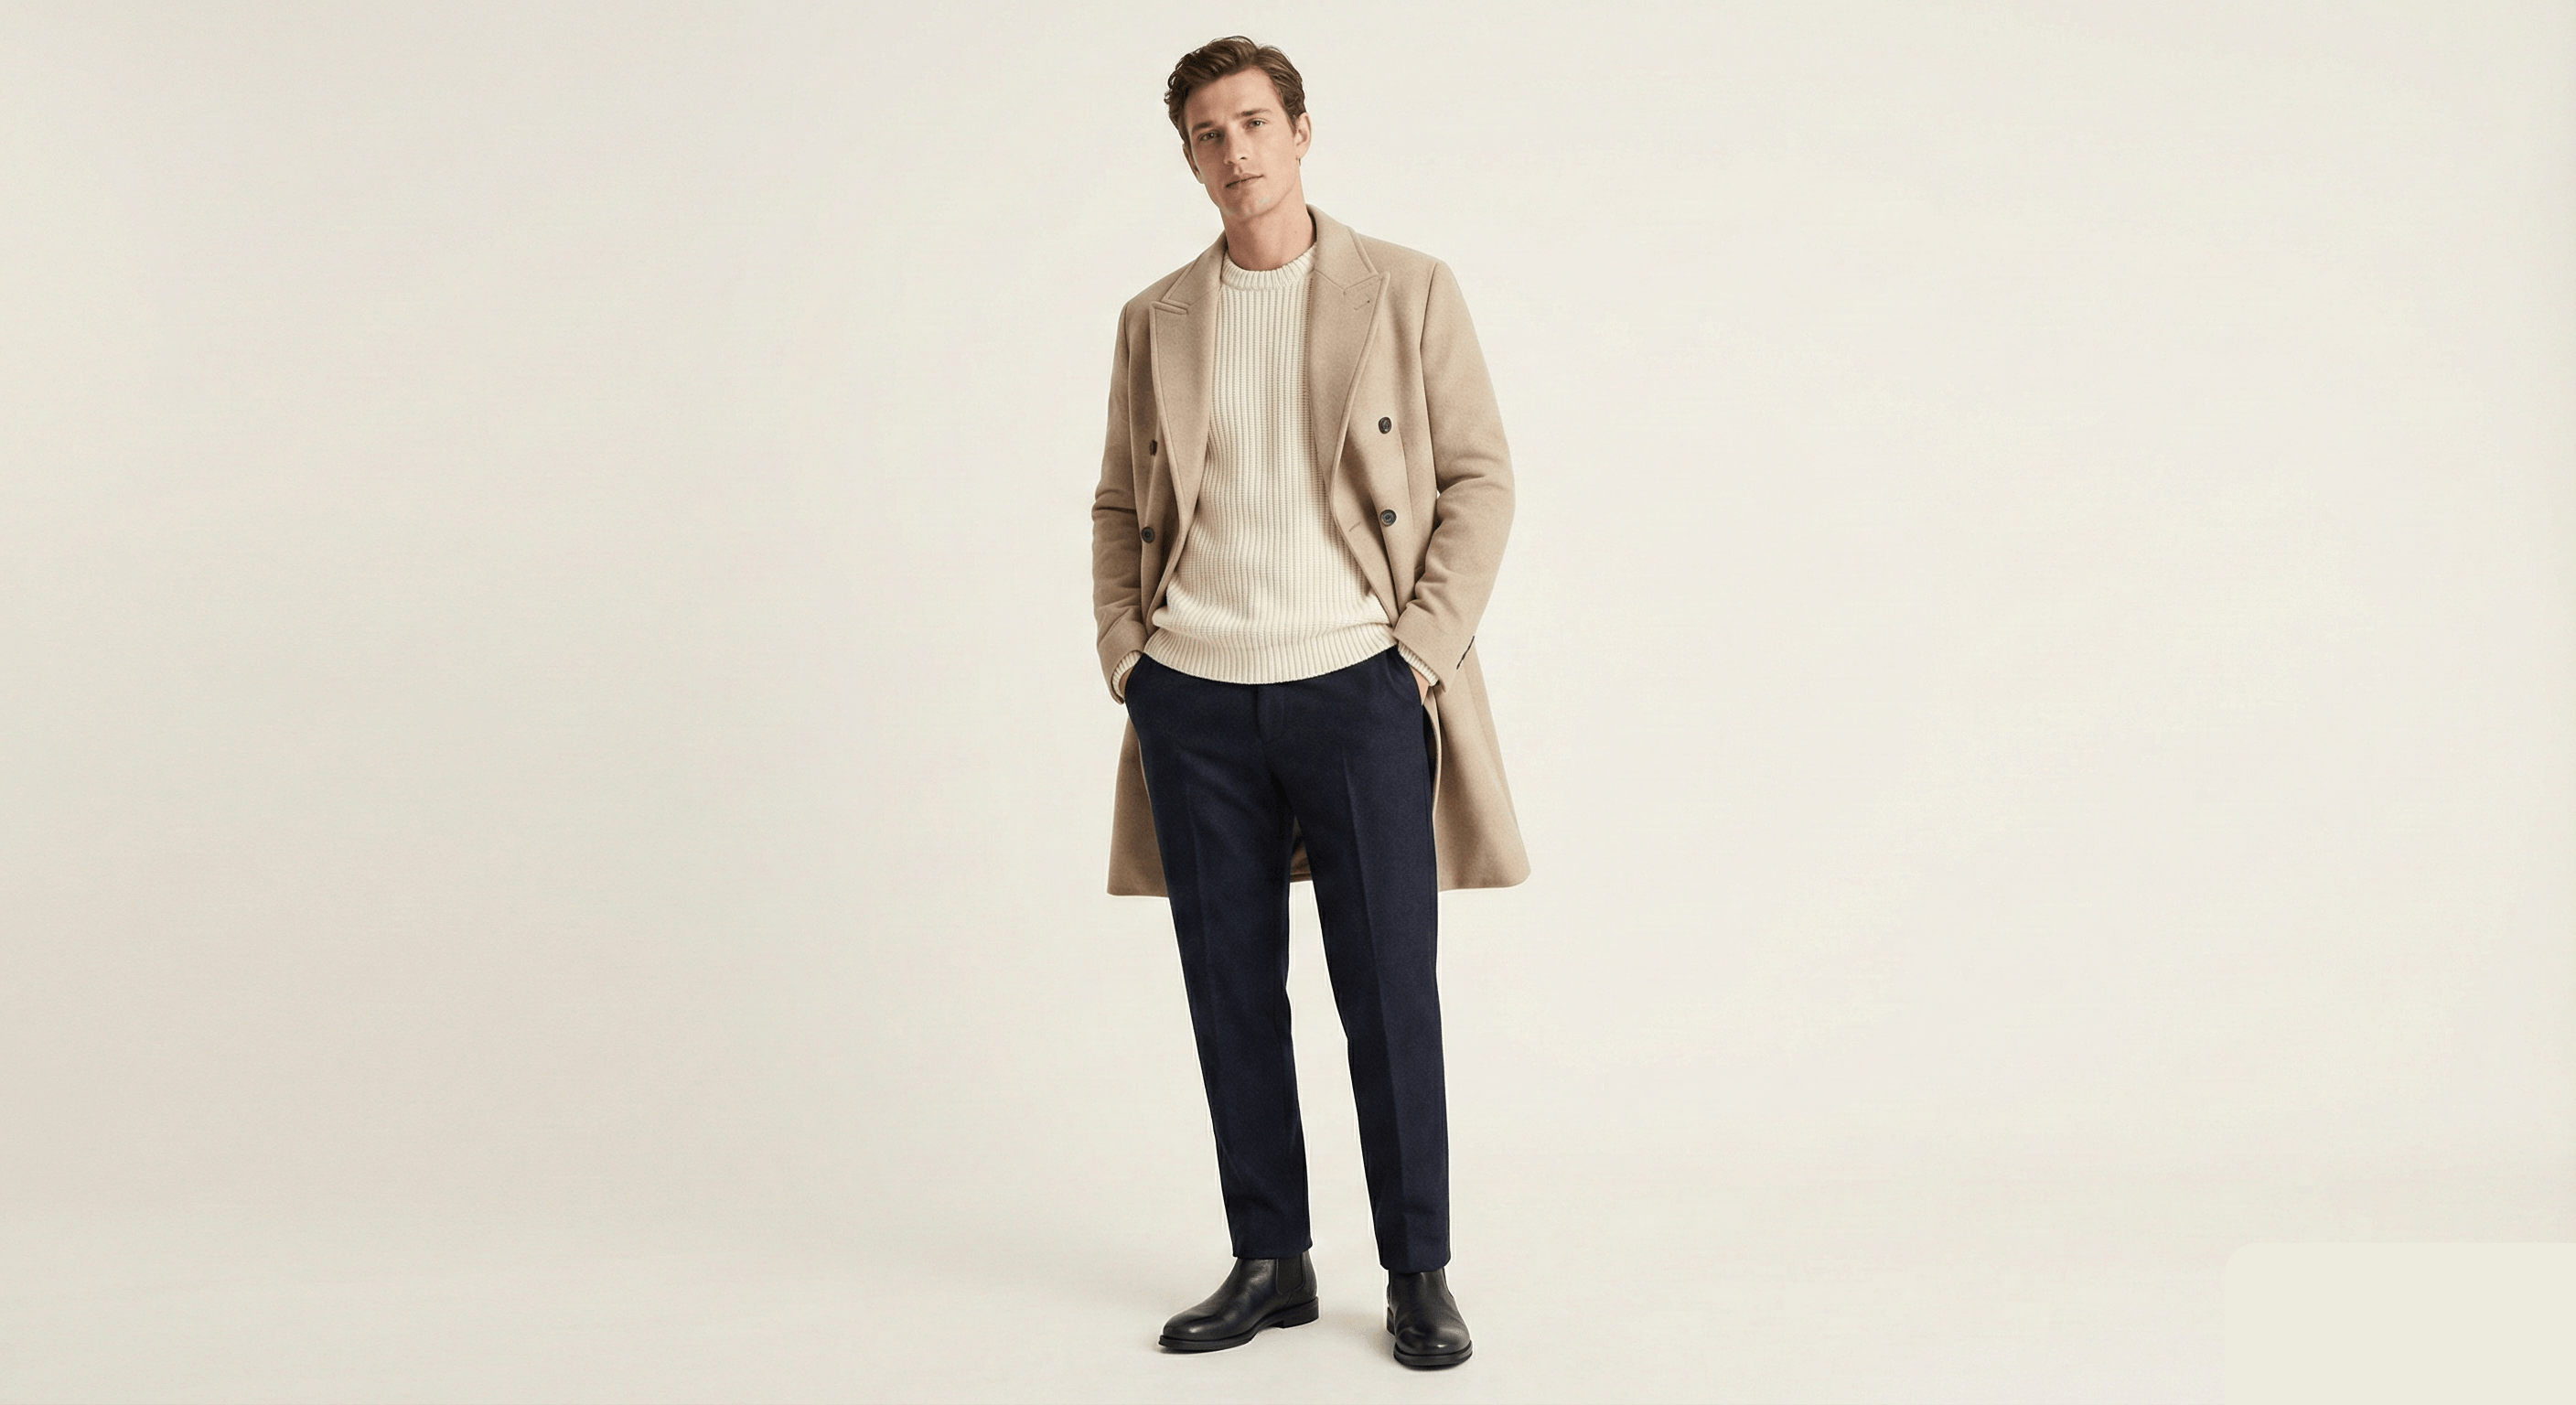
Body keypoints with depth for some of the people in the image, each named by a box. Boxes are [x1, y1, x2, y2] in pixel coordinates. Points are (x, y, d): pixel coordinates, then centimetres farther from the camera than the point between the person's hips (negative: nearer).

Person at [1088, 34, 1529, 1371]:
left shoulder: (1409, 290, 3)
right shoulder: (1156, 320, 12)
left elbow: (1480, 477, 1)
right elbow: (1118, 504, 17)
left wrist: (1425, 648, -8)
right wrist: (1123, 650, 3)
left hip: (1360, 690, -3)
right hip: (1193, 700, 3)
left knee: (1389, 989, 0)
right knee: (1231, 993, 7)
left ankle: (1418, 1273, 13)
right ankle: (1268, 1263, 19)